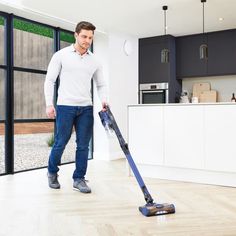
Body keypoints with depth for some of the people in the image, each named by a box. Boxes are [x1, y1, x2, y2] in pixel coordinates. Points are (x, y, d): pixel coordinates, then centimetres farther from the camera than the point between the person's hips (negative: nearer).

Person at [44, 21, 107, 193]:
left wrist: (104, 100, -4)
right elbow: (50, 80, 0)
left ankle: (79, 179, 15)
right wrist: (49, 104, -8)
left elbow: (101, 84, 15)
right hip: (65, 106, -3)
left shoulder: (94, 61, 10)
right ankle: (52, 172, 27)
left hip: (86, 108, 4)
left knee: (83, 145, 3)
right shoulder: (61, 55, 0)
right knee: (61, 143, 2)